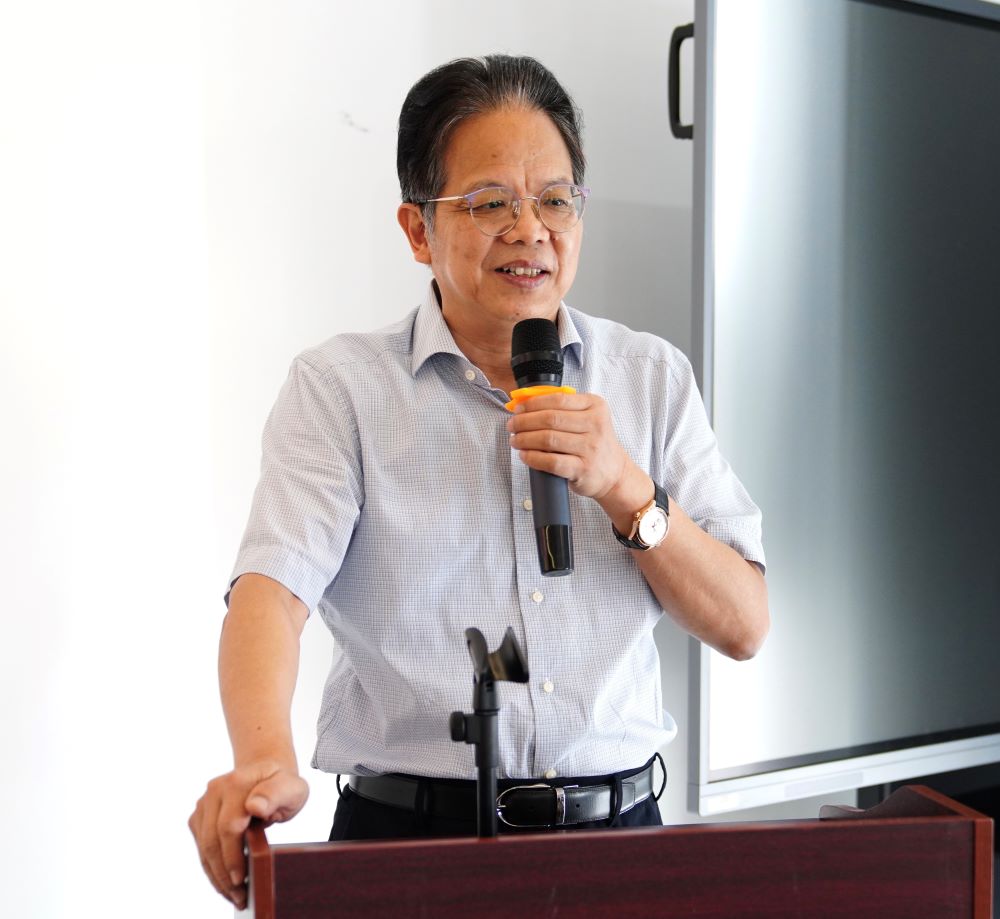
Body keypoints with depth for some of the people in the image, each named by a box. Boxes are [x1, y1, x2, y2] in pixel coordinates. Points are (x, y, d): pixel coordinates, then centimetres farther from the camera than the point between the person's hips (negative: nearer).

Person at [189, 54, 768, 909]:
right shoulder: (341, 387, 1)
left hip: (614, 828, 3)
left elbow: (742, 625, 6)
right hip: (412, 834, -2)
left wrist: (623, 487, -9)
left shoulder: (652, 377, 9)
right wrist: (265, 759, -31)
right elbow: (273, 586, -13)